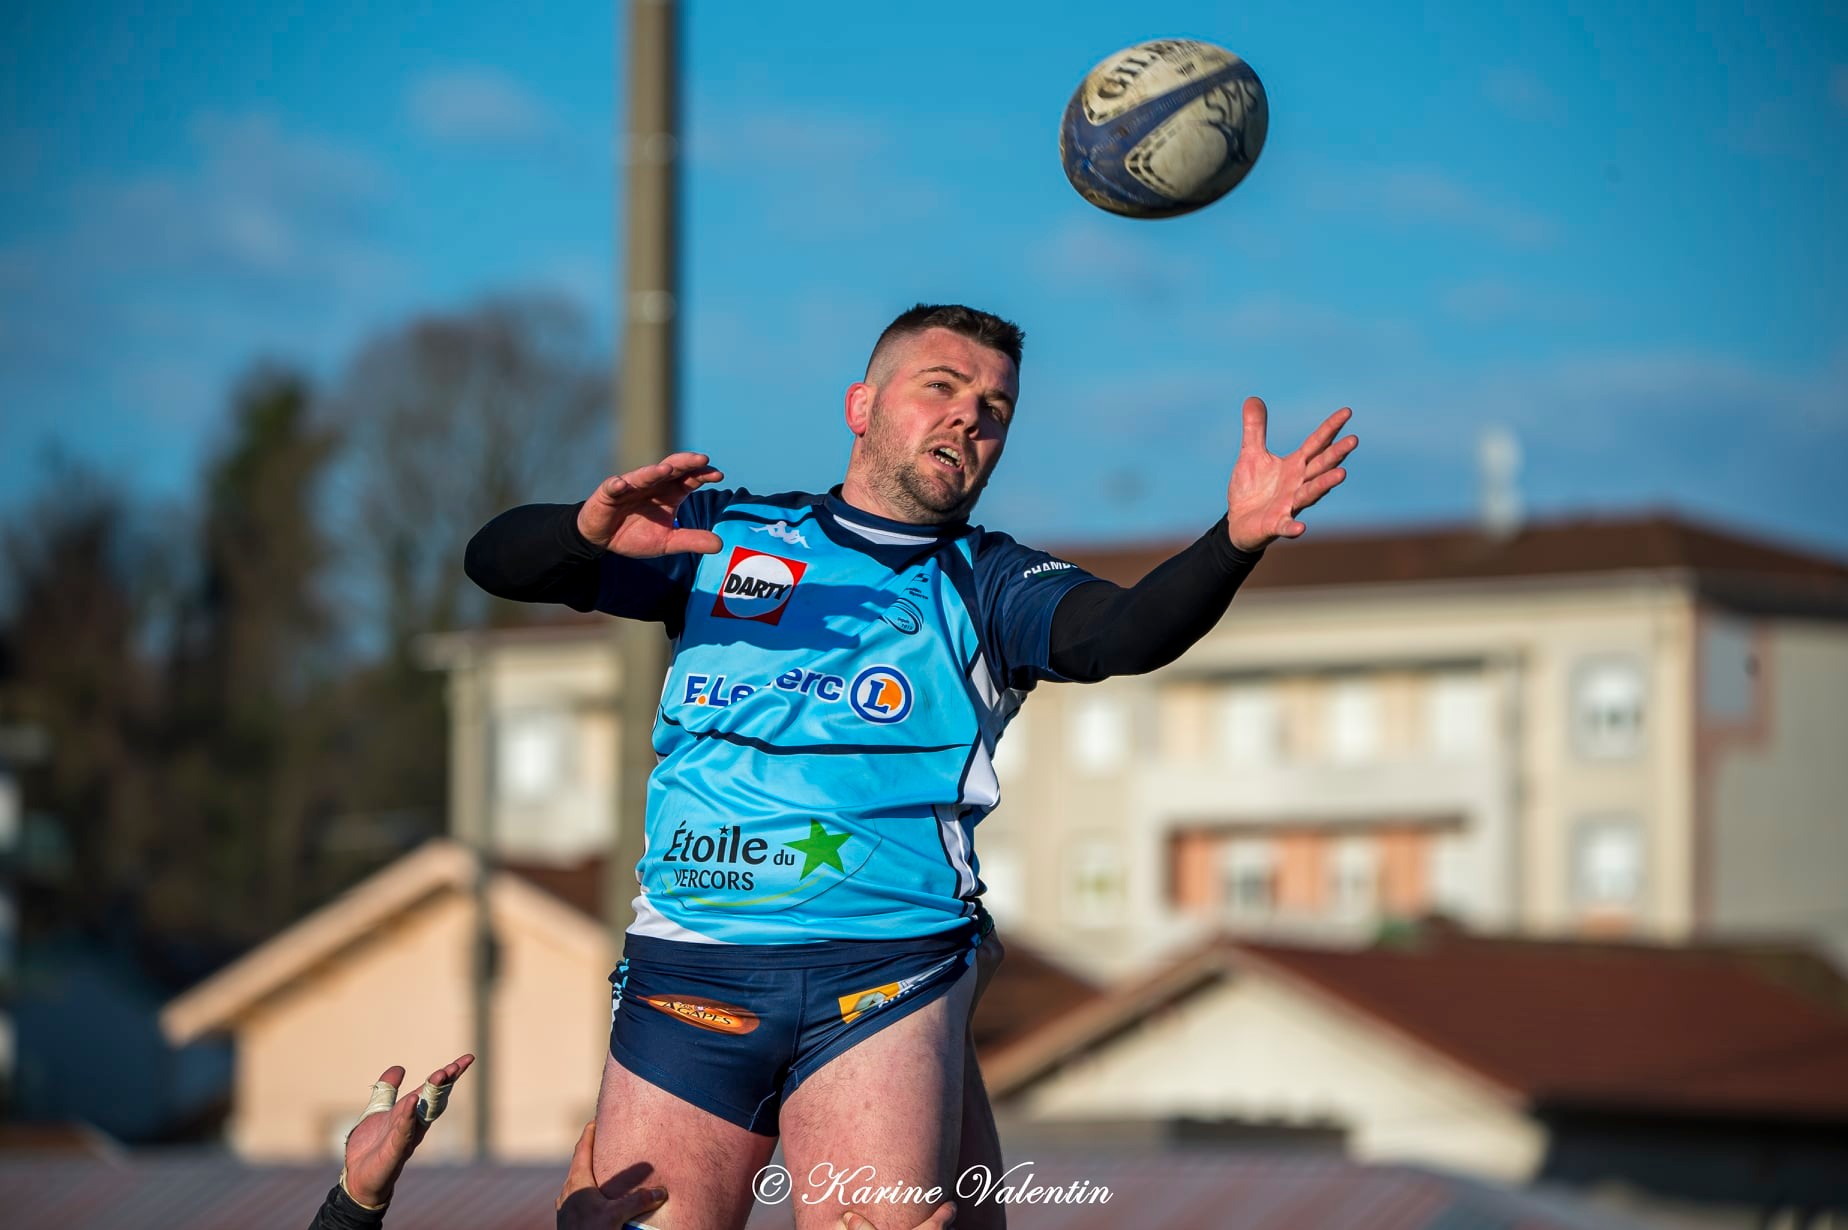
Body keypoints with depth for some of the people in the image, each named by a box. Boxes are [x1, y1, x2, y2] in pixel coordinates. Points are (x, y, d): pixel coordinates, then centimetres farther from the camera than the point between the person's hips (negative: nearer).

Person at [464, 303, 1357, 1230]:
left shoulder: (988, 588, 14)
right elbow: (497, 561, 10)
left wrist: (1236, 540, -28)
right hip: (689, 973, 1)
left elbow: (1125, 632, -7)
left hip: (882, 977, -1)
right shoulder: (725, 534, 16)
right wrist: (592, 528, -14)